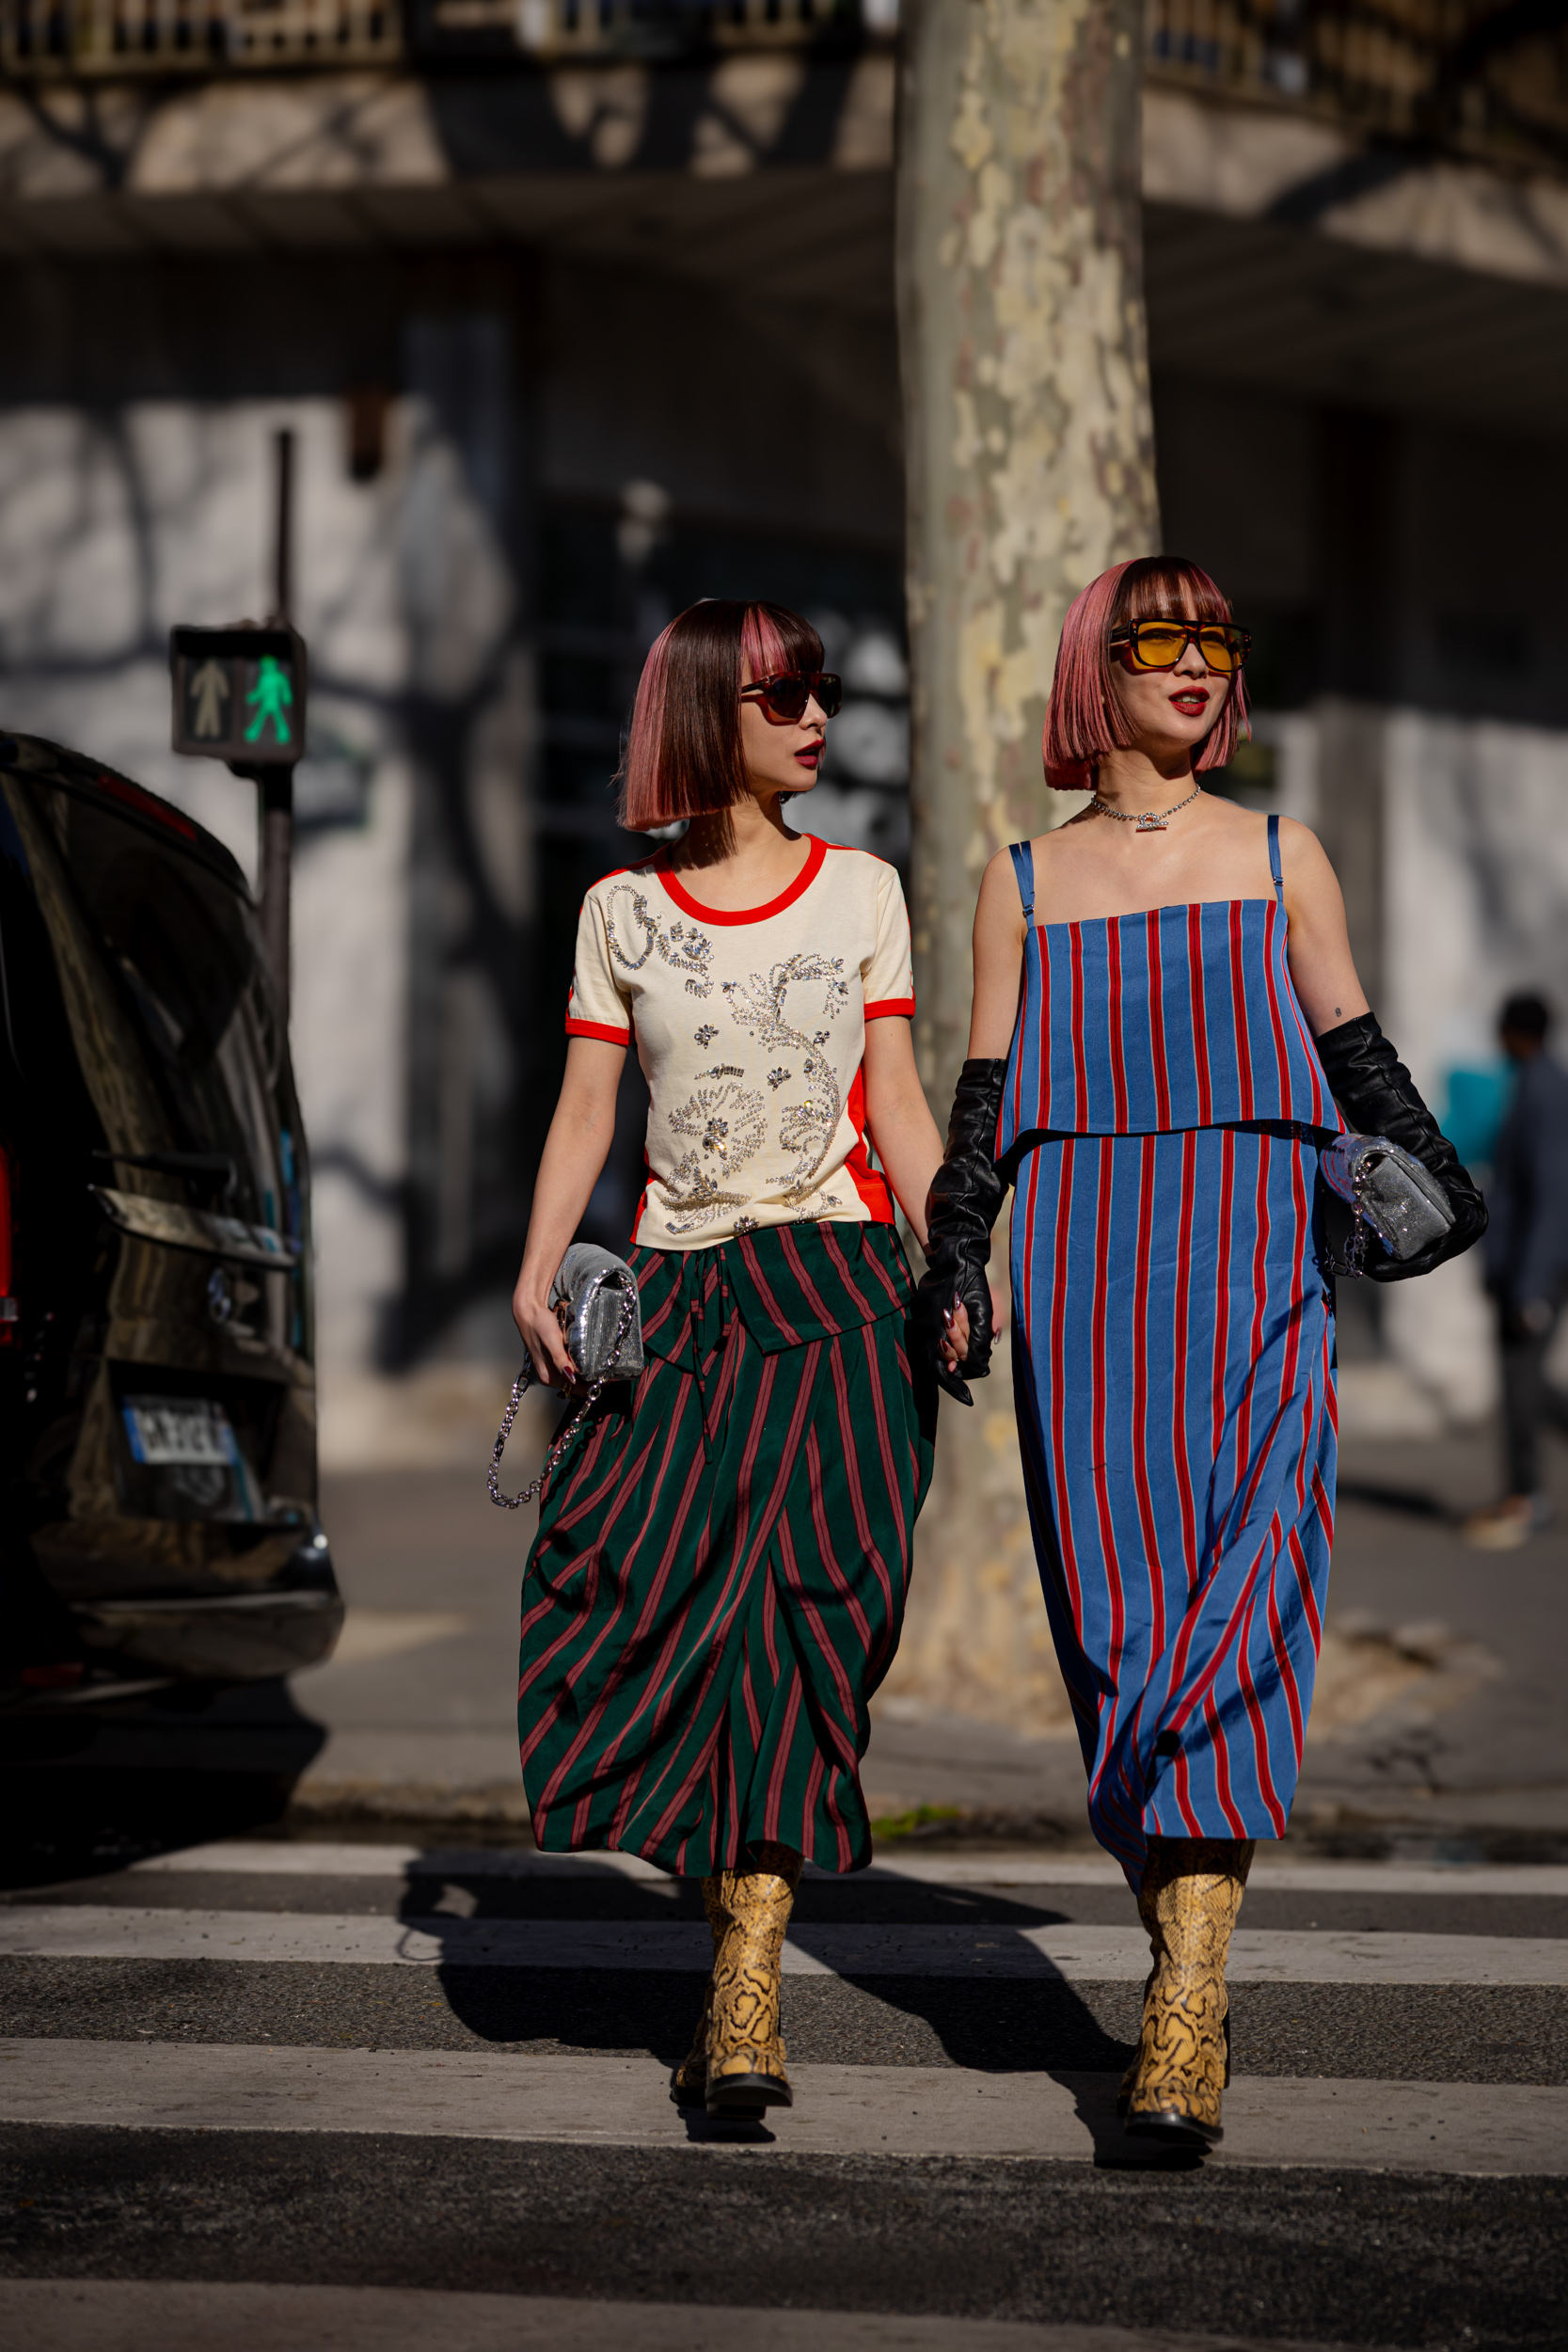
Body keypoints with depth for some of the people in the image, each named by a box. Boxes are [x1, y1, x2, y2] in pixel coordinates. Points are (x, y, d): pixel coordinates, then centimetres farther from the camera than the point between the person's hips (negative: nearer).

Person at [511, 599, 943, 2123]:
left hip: (831, 1286, -1)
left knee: (792, 1610, -13)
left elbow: (896, 1104, 6)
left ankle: (742, 1998, -17)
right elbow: (585, 1108, 7)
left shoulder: (860, 891, 9)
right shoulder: (622, 911, 9)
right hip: (676, 1295, 1)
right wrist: (536, 1277, -6)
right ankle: (738, 1952, 9)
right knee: (652, 1609, -6)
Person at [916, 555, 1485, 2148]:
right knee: (1113, 1596, -3)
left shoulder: (1282, 862, 14)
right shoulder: (1022, 885, 15)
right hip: (1080, 1257, 1)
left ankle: (1187, 2000, -21)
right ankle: (1182, 1949, 8)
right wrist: (953, 1268, 2)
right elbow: (985, 1101, 13)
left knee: (1238, 1590, -15)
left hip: (1255, 1253, -1)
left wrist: (1430, 1173, 0)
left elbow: (1356, 1057, 16)